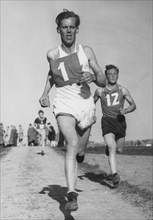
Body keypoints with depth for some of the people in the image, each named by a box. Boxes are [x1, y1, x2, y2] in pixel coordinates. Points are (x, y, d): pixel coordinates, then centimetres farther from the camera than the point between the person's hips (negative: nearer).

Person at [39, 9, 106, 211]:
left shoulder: (86, 51, -2)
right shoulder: (52, 55, 0)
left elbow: (103, 82, 0)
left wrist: (93, 77, -22)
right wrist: (45, 92, 11)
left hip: (85, 105, 2)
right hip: (64, 105, -1)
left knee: (80, 152, 13)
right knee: (72, 145, -25)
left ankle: (78, 154, 52)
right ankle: (72, 195, -31)